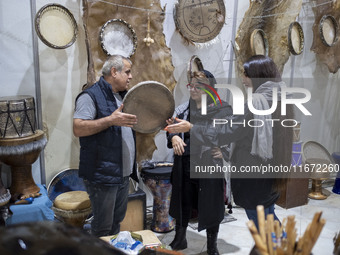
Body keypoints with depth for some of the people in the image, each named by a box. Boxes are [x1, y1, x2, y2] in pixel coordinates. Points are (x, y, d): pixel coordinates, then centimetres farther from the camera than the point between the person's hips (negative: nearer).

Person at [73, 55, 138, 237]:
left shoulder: (122, 96, 17)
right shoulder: (91, 96, -12)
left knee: (116, 222, 20)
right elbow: (78, 129, -22)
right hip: (102, 175, -8)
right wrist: (111, 120, -29)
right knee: (102, 228, 1)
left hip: (123, 174, 9)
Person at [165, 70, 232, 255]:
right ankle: (180, 239, 38)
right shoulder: (183, 110, 9)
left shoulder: (222, 110, -4)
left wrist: (224, 150, -15)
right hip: (184, 166, 4)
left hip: (210, 166, -3)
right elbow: (172, 130, 7)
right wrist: (174, 137, -15)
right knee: (183, 203, 16)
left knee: (211, 206, 9)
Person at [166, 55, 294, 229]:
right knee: (269, 215, 26)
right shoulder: (281, 99, 2)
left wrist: (191, 128, -11)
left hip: (253, 176, -8)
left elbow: (223, 134, -20)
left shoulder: (254, 103, -22)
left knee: (260, 225, 10)